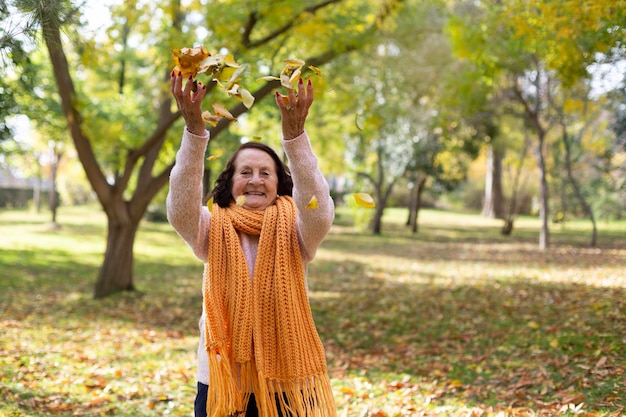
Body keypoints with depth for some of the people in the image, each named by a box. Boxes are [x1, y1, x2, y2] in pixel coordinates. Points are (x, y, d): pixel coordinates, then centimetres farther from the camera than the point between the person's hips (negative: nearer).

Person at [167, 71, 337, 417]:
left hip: (288, 386, 0)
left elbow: (319, 210, -23)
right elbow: (181, 208, -19)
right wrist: (194, 127, -32)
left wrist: (294, 132, -35)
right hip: (221, 385, 1)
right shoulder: (213, 231, 0)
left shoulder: (293, 232, -2)